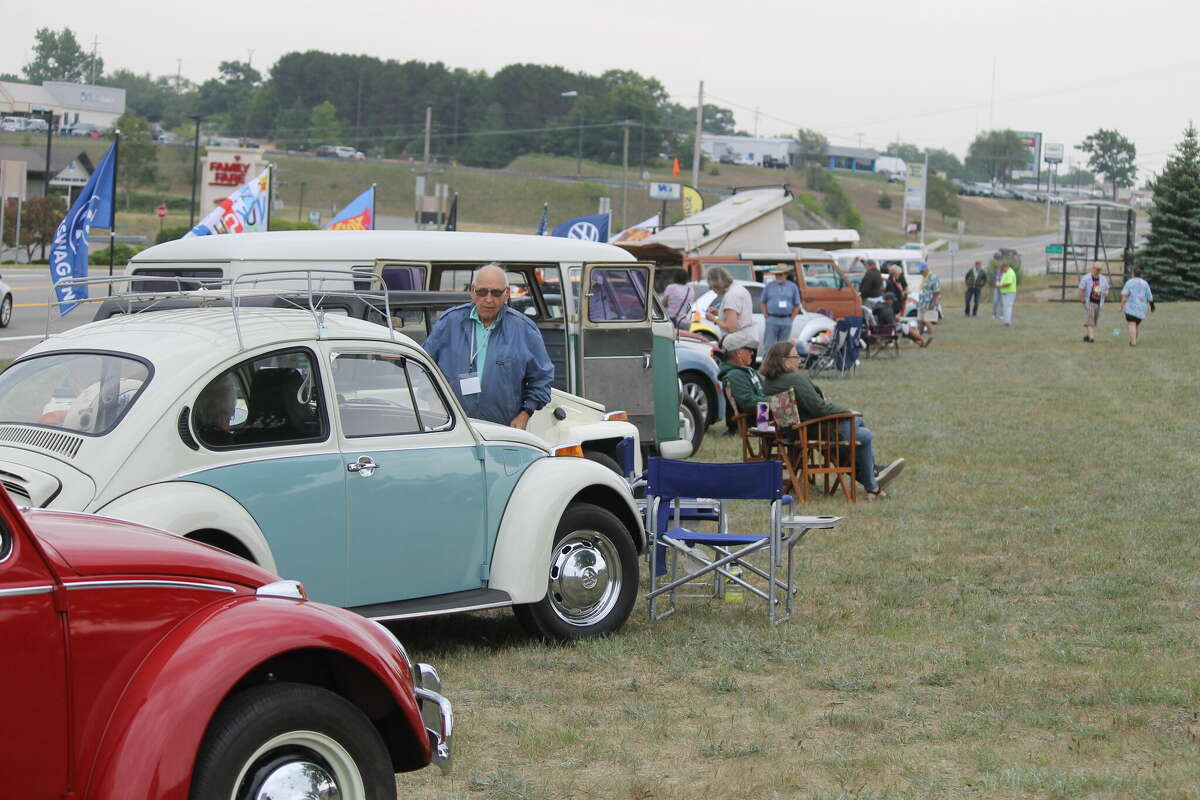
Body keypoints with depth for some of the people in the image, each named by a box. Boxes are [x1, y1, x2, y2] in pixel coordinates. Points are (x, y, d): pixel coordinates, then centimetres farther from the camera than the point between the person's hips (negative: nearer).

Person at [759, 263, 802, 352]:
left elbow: (797, 305, 9)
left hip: (786, 321, 1)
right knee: (769, 345, -6)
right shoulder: (769, 286, 7)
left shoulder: (792, 287, 8)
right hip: (772, 320, -1)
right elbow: (762, 303, 10)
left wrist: (791, 319, 0)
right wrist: (766, 317, -1)